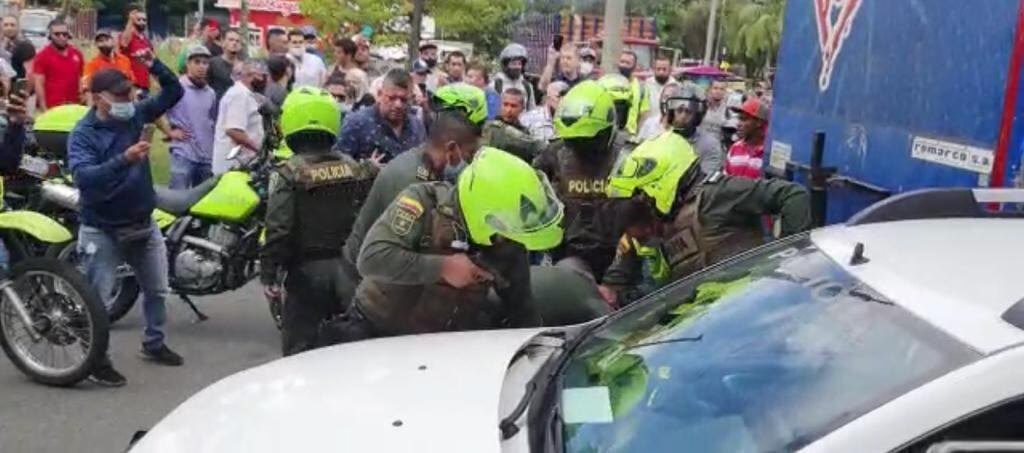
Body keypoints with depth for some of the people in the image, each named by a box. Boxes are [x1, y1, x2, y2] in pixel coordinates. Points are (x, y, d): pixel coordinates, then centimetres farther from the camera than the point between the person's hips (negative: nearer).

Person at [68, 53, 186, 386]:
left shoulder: (136, 114, -1)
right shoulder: (83, 134, -17)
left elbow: (174, 93, 5)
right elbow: (83, 177, -33)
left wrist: (154, 66, -11)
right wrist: (124, 160, -45)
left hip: (143, 223, 6)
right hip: (102, 230, -6)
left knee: (157, 290, 18)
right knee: (98, 298, -2)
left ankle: (153, 343, 37)